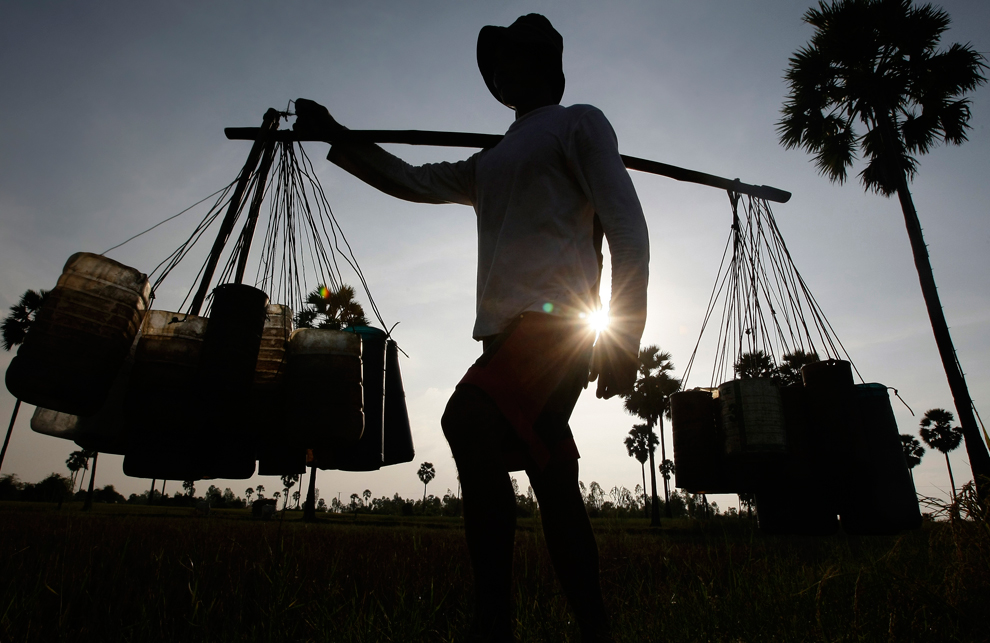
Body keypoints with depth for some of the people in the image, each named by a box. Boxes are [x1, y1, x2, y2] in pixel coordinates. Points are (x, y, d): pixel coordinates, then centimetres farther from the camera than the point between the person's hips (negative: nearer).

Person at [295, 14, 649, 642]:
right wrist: (335, 137, 25)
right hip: (508, 331, 8)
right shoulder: (490, 163, 32)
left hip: (554, 320, -7)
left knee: (469, 420, -28)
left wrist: (625, 333, -11)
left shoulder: (579, 123, 11)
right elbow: (416, 181, 29)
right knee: (553, 483, 5)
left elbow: (627, 224, -1)